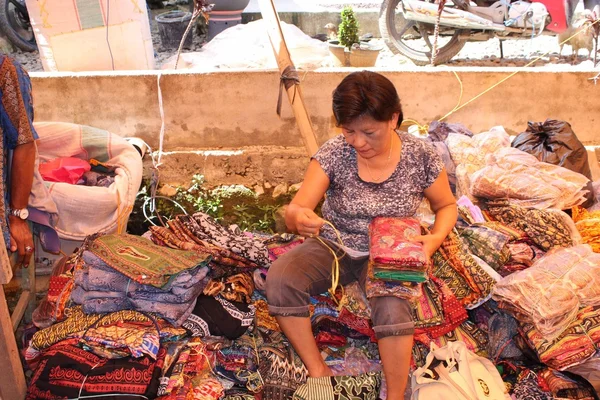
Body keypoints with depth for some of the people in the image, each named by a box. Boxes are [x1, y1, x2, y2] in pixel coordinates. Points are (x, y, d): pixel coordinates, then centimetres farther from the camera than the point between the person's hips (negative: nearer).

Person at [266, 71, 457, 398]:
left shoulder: (421, 157, -14)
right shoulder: (334, 153, -16)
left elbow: (447, 205, 4)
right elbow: (294, 209, -20)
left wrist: (436, 238, -18)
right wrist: (298, 218, -46)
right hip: (333, 247, 2)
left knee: (393, 305, -34)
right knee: (279, 279, -26)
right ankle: (318, 373, -10)